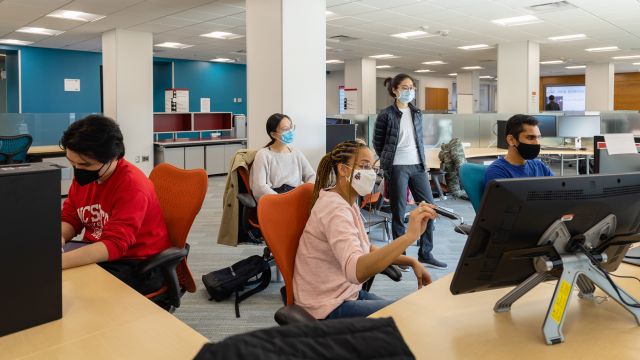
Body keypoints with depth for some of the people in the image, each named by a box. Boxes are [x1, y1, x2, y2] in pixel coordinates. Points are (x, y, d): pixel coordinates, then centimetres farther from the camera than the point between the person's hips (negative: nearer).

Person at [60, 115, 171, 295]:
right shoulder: (84, 176, -1)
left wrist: (57, 261, -40)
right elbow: (69, 218, 11)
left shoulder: (132, 186, -23)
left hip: (138, 265, -7)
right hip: (97, 255, 7)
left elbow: (114, 245, -30)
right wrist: (58, 238, -13)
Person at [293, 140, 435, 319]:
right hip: (329, 308, -9)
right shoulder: (335, 209, -25)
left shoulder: (348, 203, 7)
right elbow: (356, 271, -40)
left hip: (347, 292, 9)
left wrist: (411, 262, 4)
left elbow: (366, 250, 17)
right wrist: (409, 236, -46)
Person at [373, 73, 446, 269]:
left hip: (417, 166, 5)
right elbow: (377, 143, 3)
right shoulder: (386, 115, -4)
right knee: (399, 212, 2)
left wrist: (423, 160, 13)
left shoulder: (416, 113, 11)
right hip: (397, 168, -5)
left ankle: (425, 254, 15)